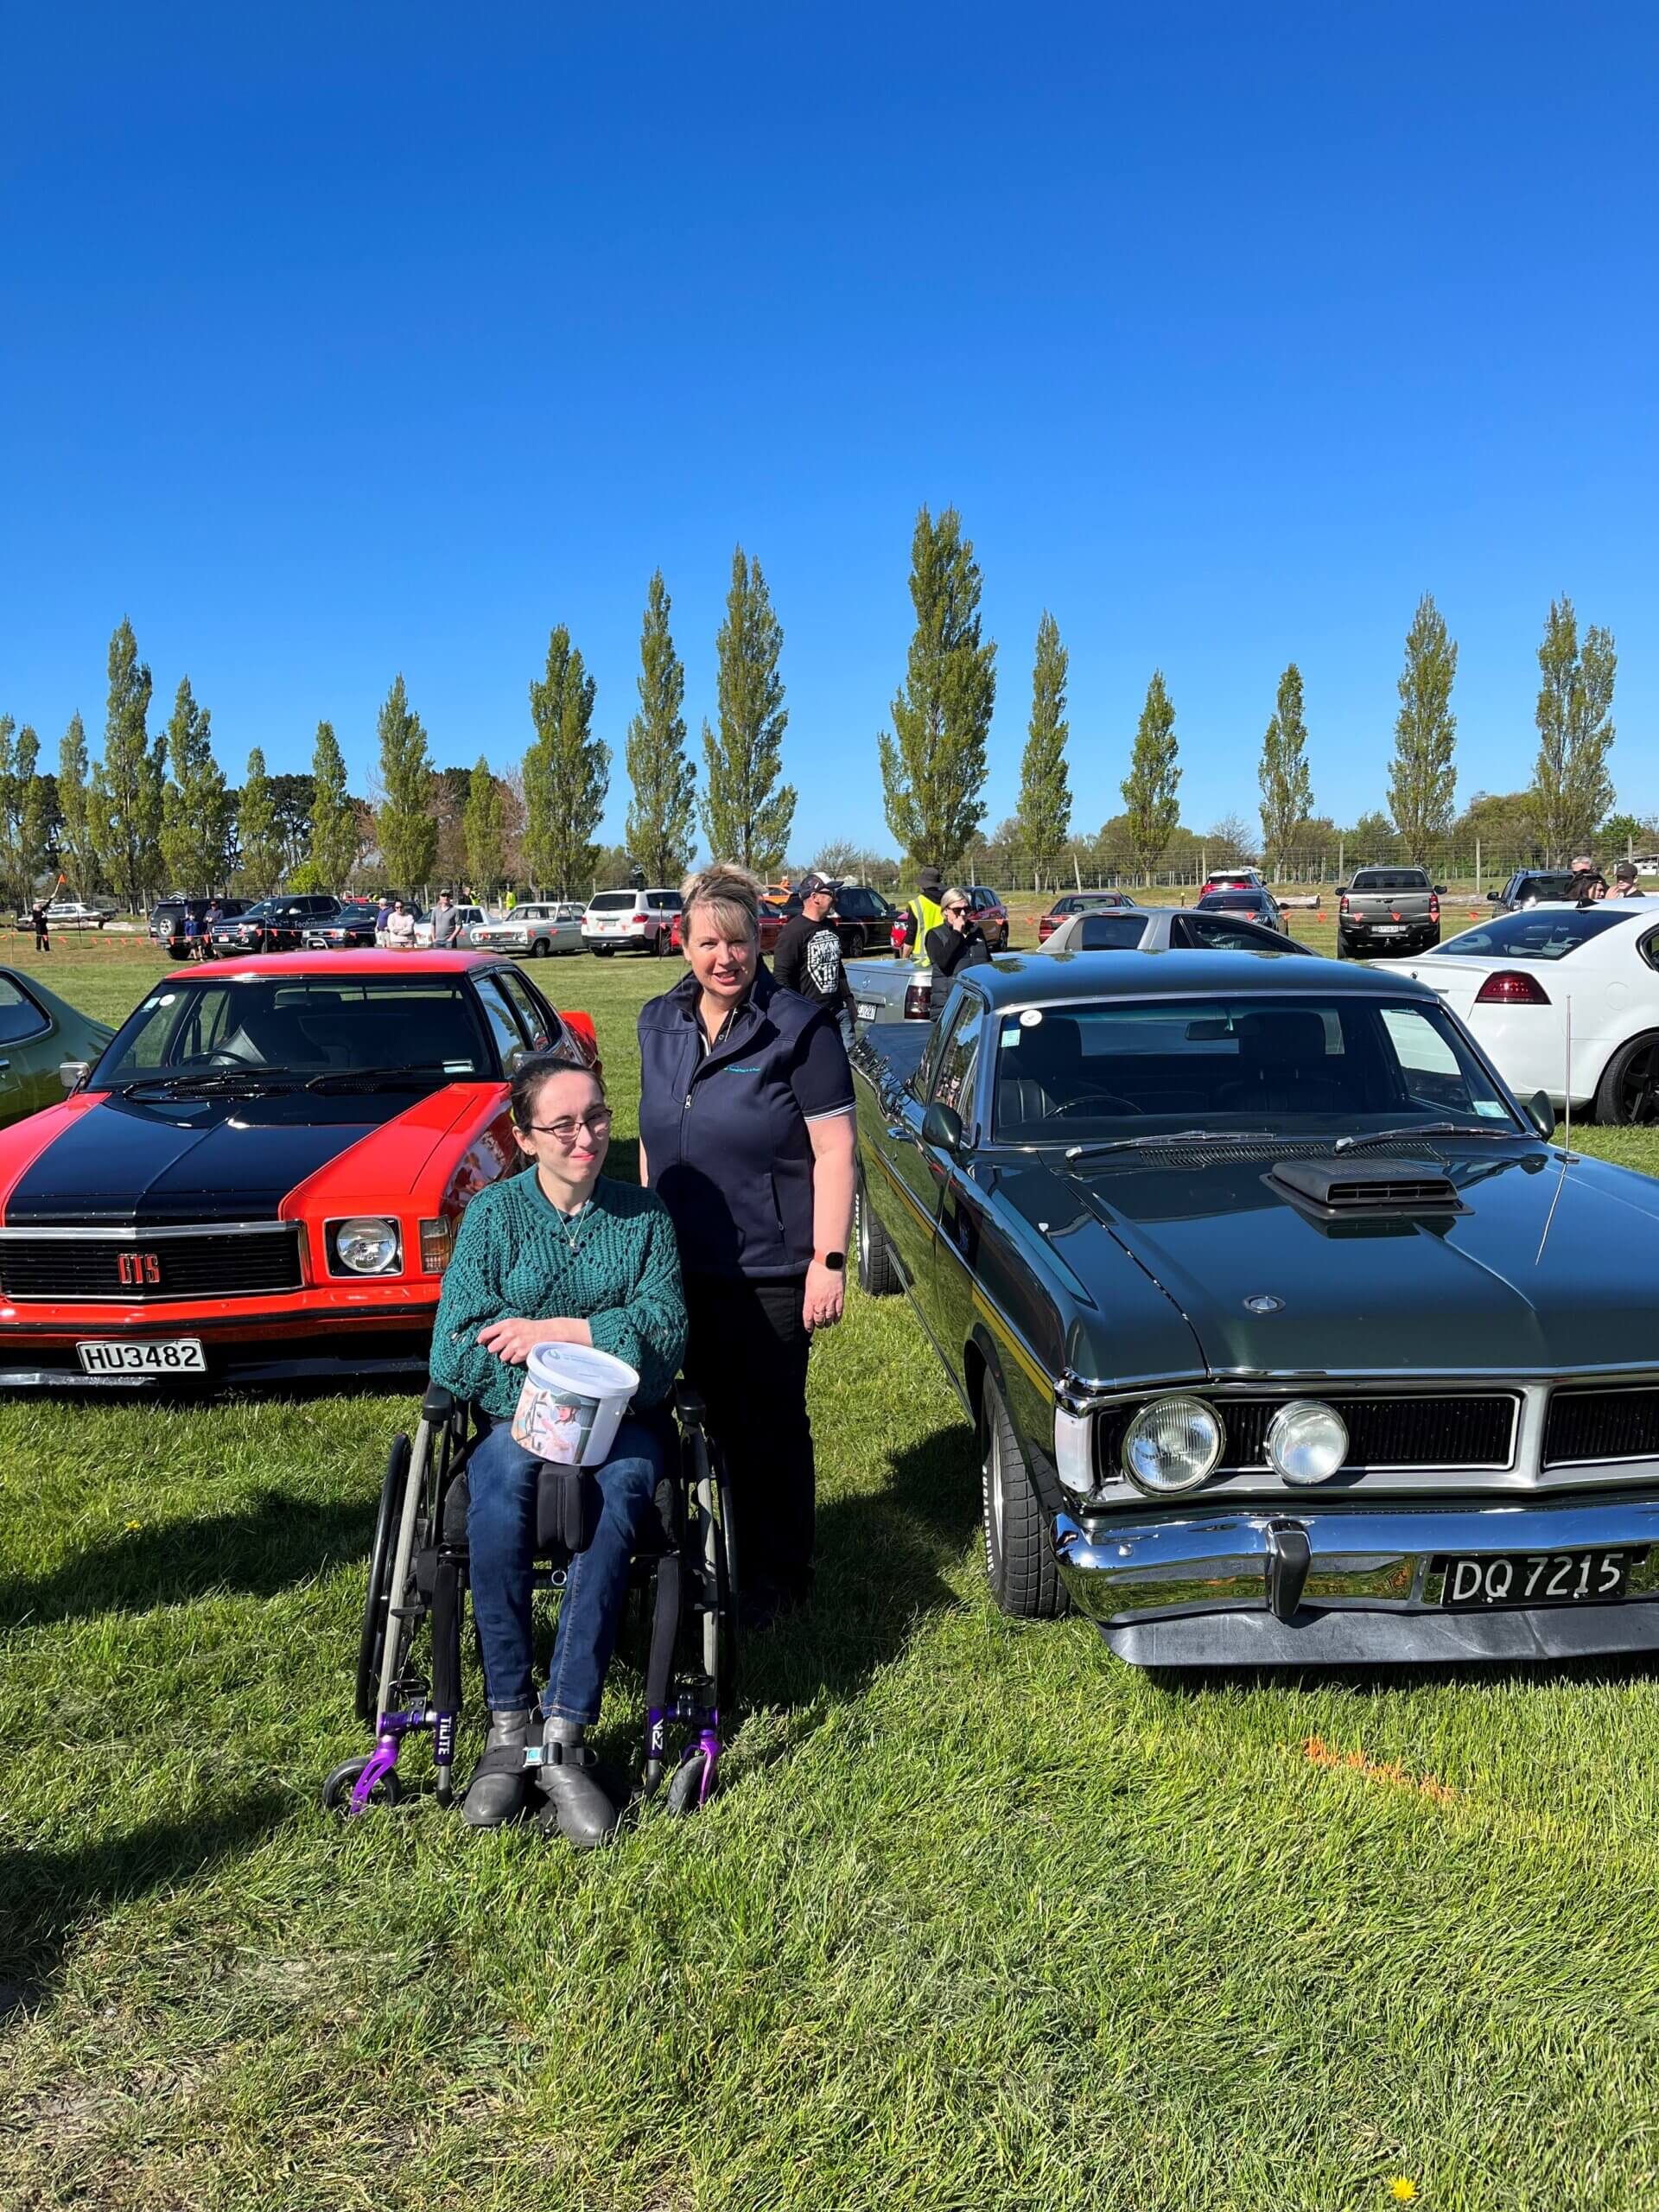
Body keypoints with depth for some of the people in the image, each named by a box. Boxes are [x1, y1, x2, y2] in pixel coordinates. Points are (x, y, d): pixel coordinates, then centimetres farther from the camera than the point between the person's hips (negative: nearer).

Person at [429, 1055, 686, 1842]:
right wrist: (606, 1340, -12)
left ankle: (563, 1735, -34)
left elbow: (667, 1333, -3)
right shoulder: (494, 1213, 3)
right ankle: (508, 1725, -28)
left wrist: (556, 1331, -13)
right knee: (502, 1479, -36)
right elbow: (455, 1352, -5)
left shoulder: (643, 1215, 7)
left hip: (618, 1420, 1)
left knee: (623, 1482, -34)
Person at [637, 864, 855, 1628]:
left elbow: (834, 1150, -12)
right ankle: (721, 1562, 34)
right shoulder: (660, 1024, 7)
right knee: (715, 1416, 17)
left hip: (769, 1273, -5)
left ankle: (778, 1578, 24)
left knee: (771, 1427, 7)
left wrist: (828, 1260, -16)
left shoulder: (799, 1028, -11)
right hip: (684, 1268, 5)